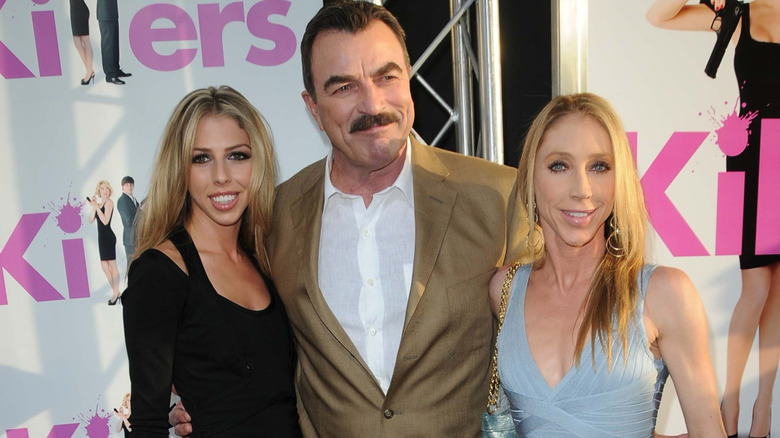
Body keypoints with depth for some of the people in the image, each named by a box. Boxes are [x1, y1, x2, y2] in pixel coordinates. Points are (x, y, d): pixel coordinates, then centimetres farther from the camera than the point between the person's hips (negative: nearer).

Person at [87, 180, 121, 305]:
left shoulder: (109, 202, -8)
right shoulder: (99, 203, 13)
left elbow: (105, 221, -18)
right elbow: (91, 220, 5)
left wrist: (97, 206, -18)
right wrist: (94, 206, -6)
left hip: (108, 237, -8)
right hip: (102, 237, 9)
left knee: (112, 265, -3)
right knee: (104, 266, 12)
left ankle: (116, 293, 4)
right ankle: (116, 292, 20)